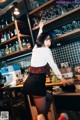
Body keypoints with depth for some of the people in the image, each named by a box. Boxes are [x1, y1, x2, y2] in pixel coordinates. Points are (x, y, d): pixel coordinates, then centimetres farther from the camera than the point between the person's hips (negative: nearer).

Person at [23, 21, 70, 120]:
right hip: (37, 82, -8)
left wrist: (40, 28, 52)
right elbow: (52, 64, 1)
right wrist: (61, 78, 10)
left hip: (29, 81, 8)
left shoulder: (35, 48, 16)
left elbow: (38, 38, 36)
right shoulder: (46, 50, -2)